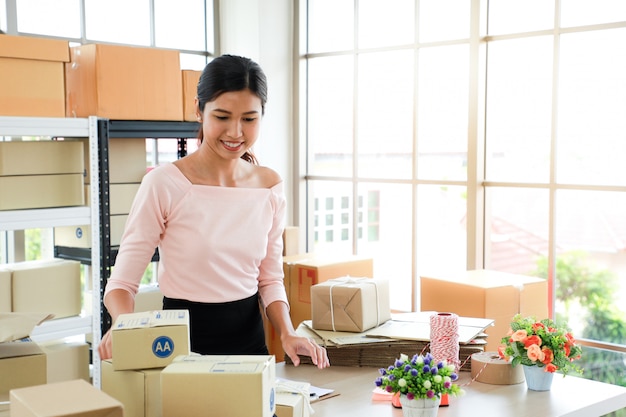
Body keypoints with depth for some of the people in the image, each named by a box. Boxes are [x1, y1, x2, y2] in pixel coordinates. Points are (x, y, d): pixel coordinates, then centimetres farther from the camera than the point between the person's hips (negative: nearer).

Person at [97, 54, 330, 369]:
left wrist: (287, 334, -6)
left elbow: (270, 279, 10)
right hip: (184, 342, -3)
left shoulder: (270, 186, 3)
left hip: (250, 339, 4)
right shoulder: (164, 184, -12)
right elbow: (121, 283, -9)